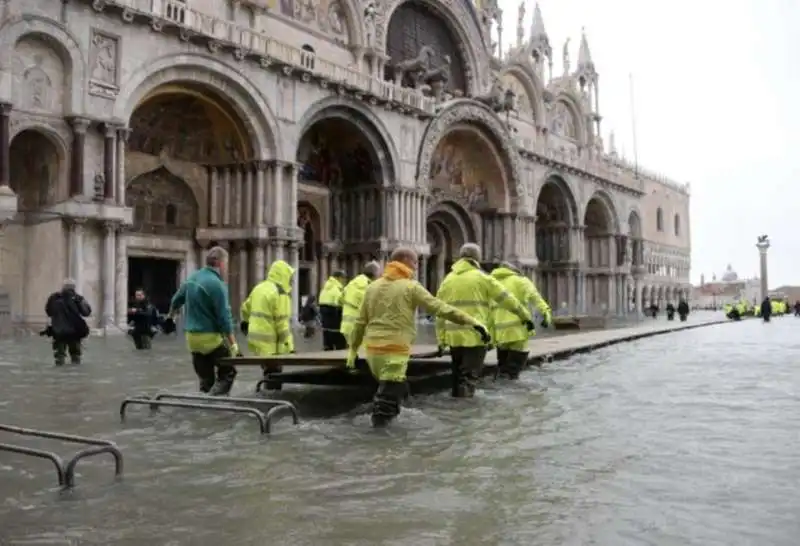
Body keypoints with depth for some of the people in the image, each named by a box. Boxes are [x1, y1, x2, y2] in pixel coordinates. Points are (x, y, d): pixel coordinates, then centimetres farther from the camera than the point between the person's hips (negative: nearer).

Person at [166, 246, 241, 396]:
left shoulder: (192, 278, 8)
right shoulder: (217, 284, -17)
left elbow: (176, 300, 23)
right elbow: (224, 317, -19)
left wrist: (171, 317, 42)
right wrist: (233, 345, -16)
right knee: (228, 372, 2)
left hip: (192, 337, 8)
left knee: (205, 381, 14)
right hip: (210, 338, -8)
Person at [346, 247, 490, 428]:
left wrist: (353, 349, 20)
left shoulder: (373, 287, 12)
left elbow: (361, 322, 14)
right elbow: (439, 307, -11)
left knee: (386, 383, 25)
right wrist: (470, 322, -12)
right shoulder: (410, 287, -4)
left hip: (373, 346, 7)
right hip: (395, 348, -7)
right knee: (392, 385, 5)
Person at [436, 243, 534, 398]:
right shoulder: (482, 278, 1)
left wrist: (441, 340, 15)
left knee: (458, 374, 20)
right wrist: (525, 316, 13)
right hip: (475, 335, -5)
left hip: (454, 336, 5)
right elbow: (506, 299, 3)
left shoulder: (448, 280, 13)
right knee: (469, 375, -1)